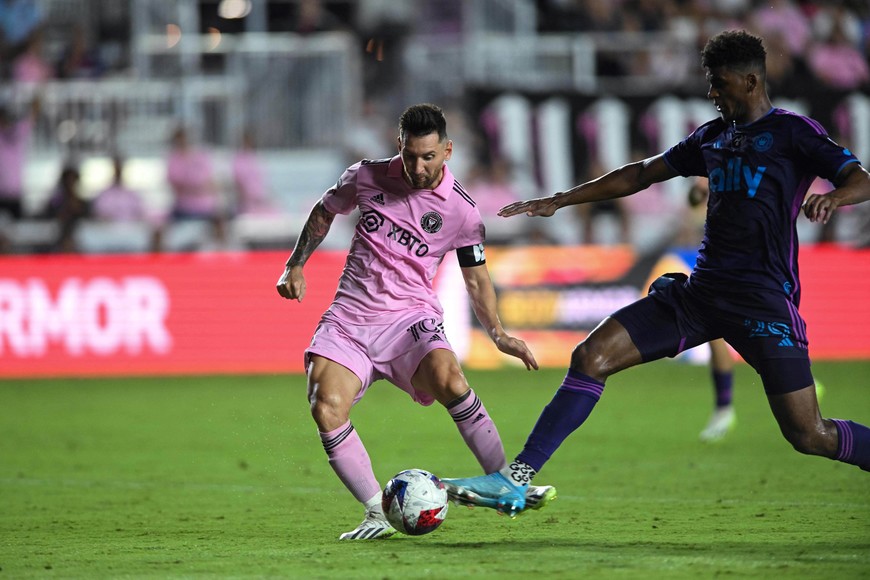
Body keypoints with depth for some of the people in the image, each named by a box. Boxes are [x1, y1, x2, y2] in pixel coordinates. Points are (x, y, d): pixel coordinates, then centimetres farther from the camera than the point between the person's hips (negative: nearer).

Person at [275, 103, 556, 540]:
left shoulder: (460, 210, -1)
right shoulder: (367, 177, 2)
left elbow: (476, 276, 11)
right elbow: (324, 212, 22)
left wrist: (497, 333, -3)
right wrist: (296, 266, 12)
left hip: (411, 316, -2)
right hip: (348, 318, 2)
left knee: (450, 381, -33)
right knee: (326, 409, -23)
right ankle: (377, 514, -12)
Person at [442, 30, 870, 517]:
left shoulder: (793, 132, -2)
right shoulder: (714, 136, 17)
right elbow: (643, 174, 26)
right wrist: (559, 201, 24)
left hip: (764, 299, -6)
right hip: (701, 289, 7)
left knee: (810, 435, -12)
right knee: (591, 357, -6)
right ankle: (517, 480, -5)